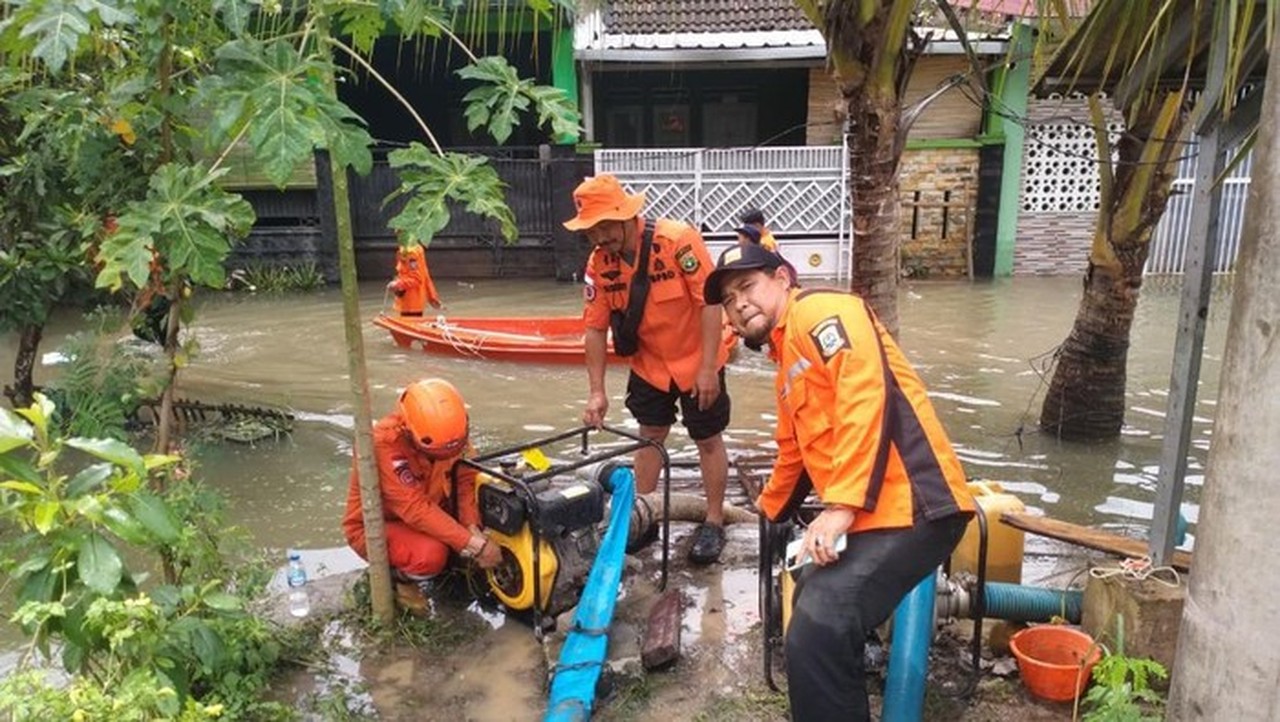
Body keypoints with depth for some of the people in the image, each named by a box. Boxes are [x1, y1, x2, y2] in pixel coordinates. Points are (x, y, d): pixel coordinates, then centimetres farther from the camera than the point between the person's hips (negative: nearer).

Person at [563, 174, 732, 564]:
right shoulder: (599, 264, -11)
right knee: (649, 436, 15)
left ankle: (714, 522, 23)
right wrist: (596, 392, -8)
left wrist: (707, 367, -23)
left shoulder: (678, 240, -27)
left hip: (697, 362, -4)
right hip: (649, 365, 4)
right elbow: (596, 328, -6)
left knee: (708, 441, 8)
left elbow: (711, 302, -24)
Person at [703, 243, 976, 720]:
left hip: (909, 509, -11)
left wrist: (841, 506, -23)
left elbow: (867, 395, -19)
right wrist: (771, 508, 58)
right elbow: (795, 452, 42)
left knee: (815, 633, -20)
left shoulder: (818, 311, -3)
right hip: (869, 517, 11)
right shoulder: (786, 365, 27)